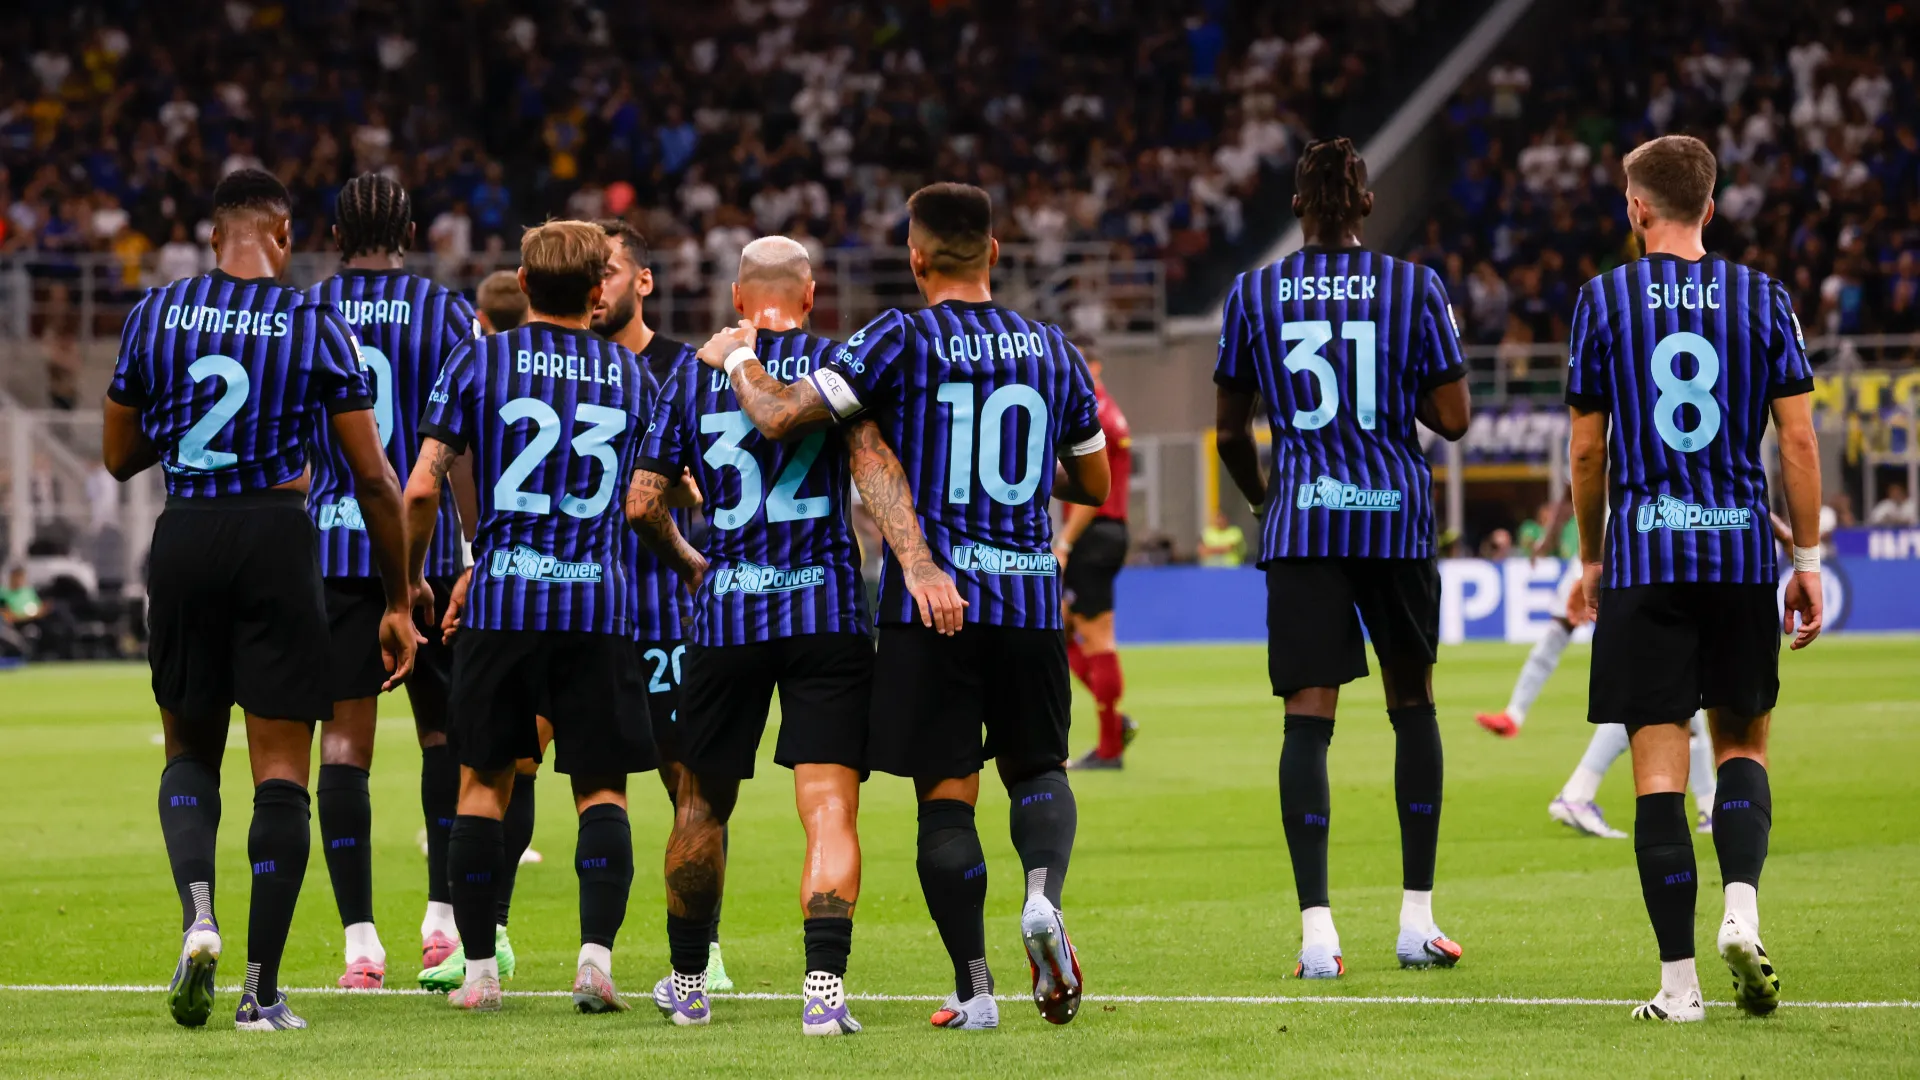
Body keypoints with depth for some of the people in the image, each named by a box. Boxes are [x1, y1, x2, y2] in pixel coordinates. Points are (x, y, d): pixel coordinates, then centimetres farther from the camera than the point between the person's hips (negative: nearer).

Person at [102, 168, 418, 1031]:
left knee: (190, 749, 18)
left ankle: (197, 915, -8)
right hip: (276, 540, -2)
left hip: (183, 539, 2)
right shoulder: (316, 325, -2)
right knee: (280, 771, 3)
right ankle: (262, 988, 0)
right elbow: (373, 477, 0)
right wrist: (398, 598, 8)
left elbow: (119, 457, 11)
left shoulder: (156, 313, 3)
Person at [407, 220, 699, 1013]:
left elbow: (422, 489, -3)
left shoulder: (479, 361, 1)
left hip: (500, 598, -1)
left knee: (484, 781, 9)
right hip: (596, 604, 1)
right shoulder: (631, 374, 8)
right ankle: (596, 952, -11)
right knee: (602, 786, 6)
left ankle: (478, 969, 9)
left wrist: (406, 579, 9)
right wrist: (689, 562, 34)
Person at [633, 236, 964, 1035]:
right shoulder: (836, 362, 2)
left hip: (725, 611, 2)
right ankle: (824, 984, -20)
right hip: (827, 611, -2)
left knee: (702, 802, 17)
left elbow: (643, 503, 8)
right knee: (829, 811, -5)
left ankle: (687, 980, 28)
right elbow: (873, 462, -15)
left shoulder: (693, 375, 8)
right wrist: (918, 566, -24)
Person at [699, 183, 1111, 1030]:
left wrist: (735, 358, 7)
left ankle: (974, 990, -1)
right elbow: (1094, 485, 18)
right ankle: (1043, 895, -13)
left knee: (946, 792, 1)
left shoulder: (902, 340, -6)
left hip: (927, 600, -3)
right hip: (1029, 596, 3)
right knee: (1035, 767, 18)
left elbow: (781, 417, -12)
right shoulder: (1053, 352, 8)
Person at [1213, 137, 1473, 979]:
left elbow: (1230, 431, 9)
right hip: (1396, 515, 0)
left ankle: (1317, 930, -13)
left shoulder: (1253, 294, 3)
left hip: (1300, 522, 0)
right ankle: (1417, 918, 15)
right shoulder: (1413, 287, -1)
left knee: (1308, 719, -3)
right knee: (1412, 704, 15)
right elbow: (1452, 419, -2)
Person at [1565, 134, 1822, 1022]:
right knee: (1742, 746, 16)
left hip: (1644, 554, -1)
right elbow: (1799, 440, 1)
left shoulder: (1604, 299, 0)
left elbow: (1587, 450, 3)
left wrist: (1591, 557, 16)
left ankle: (1680, 981, -3)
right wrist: (1808, 561, 8)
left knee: (1658, 768, -1)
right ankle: (1740, 909, -9)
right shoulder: (1763, 299, 3)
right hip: (1742, 549, 1)